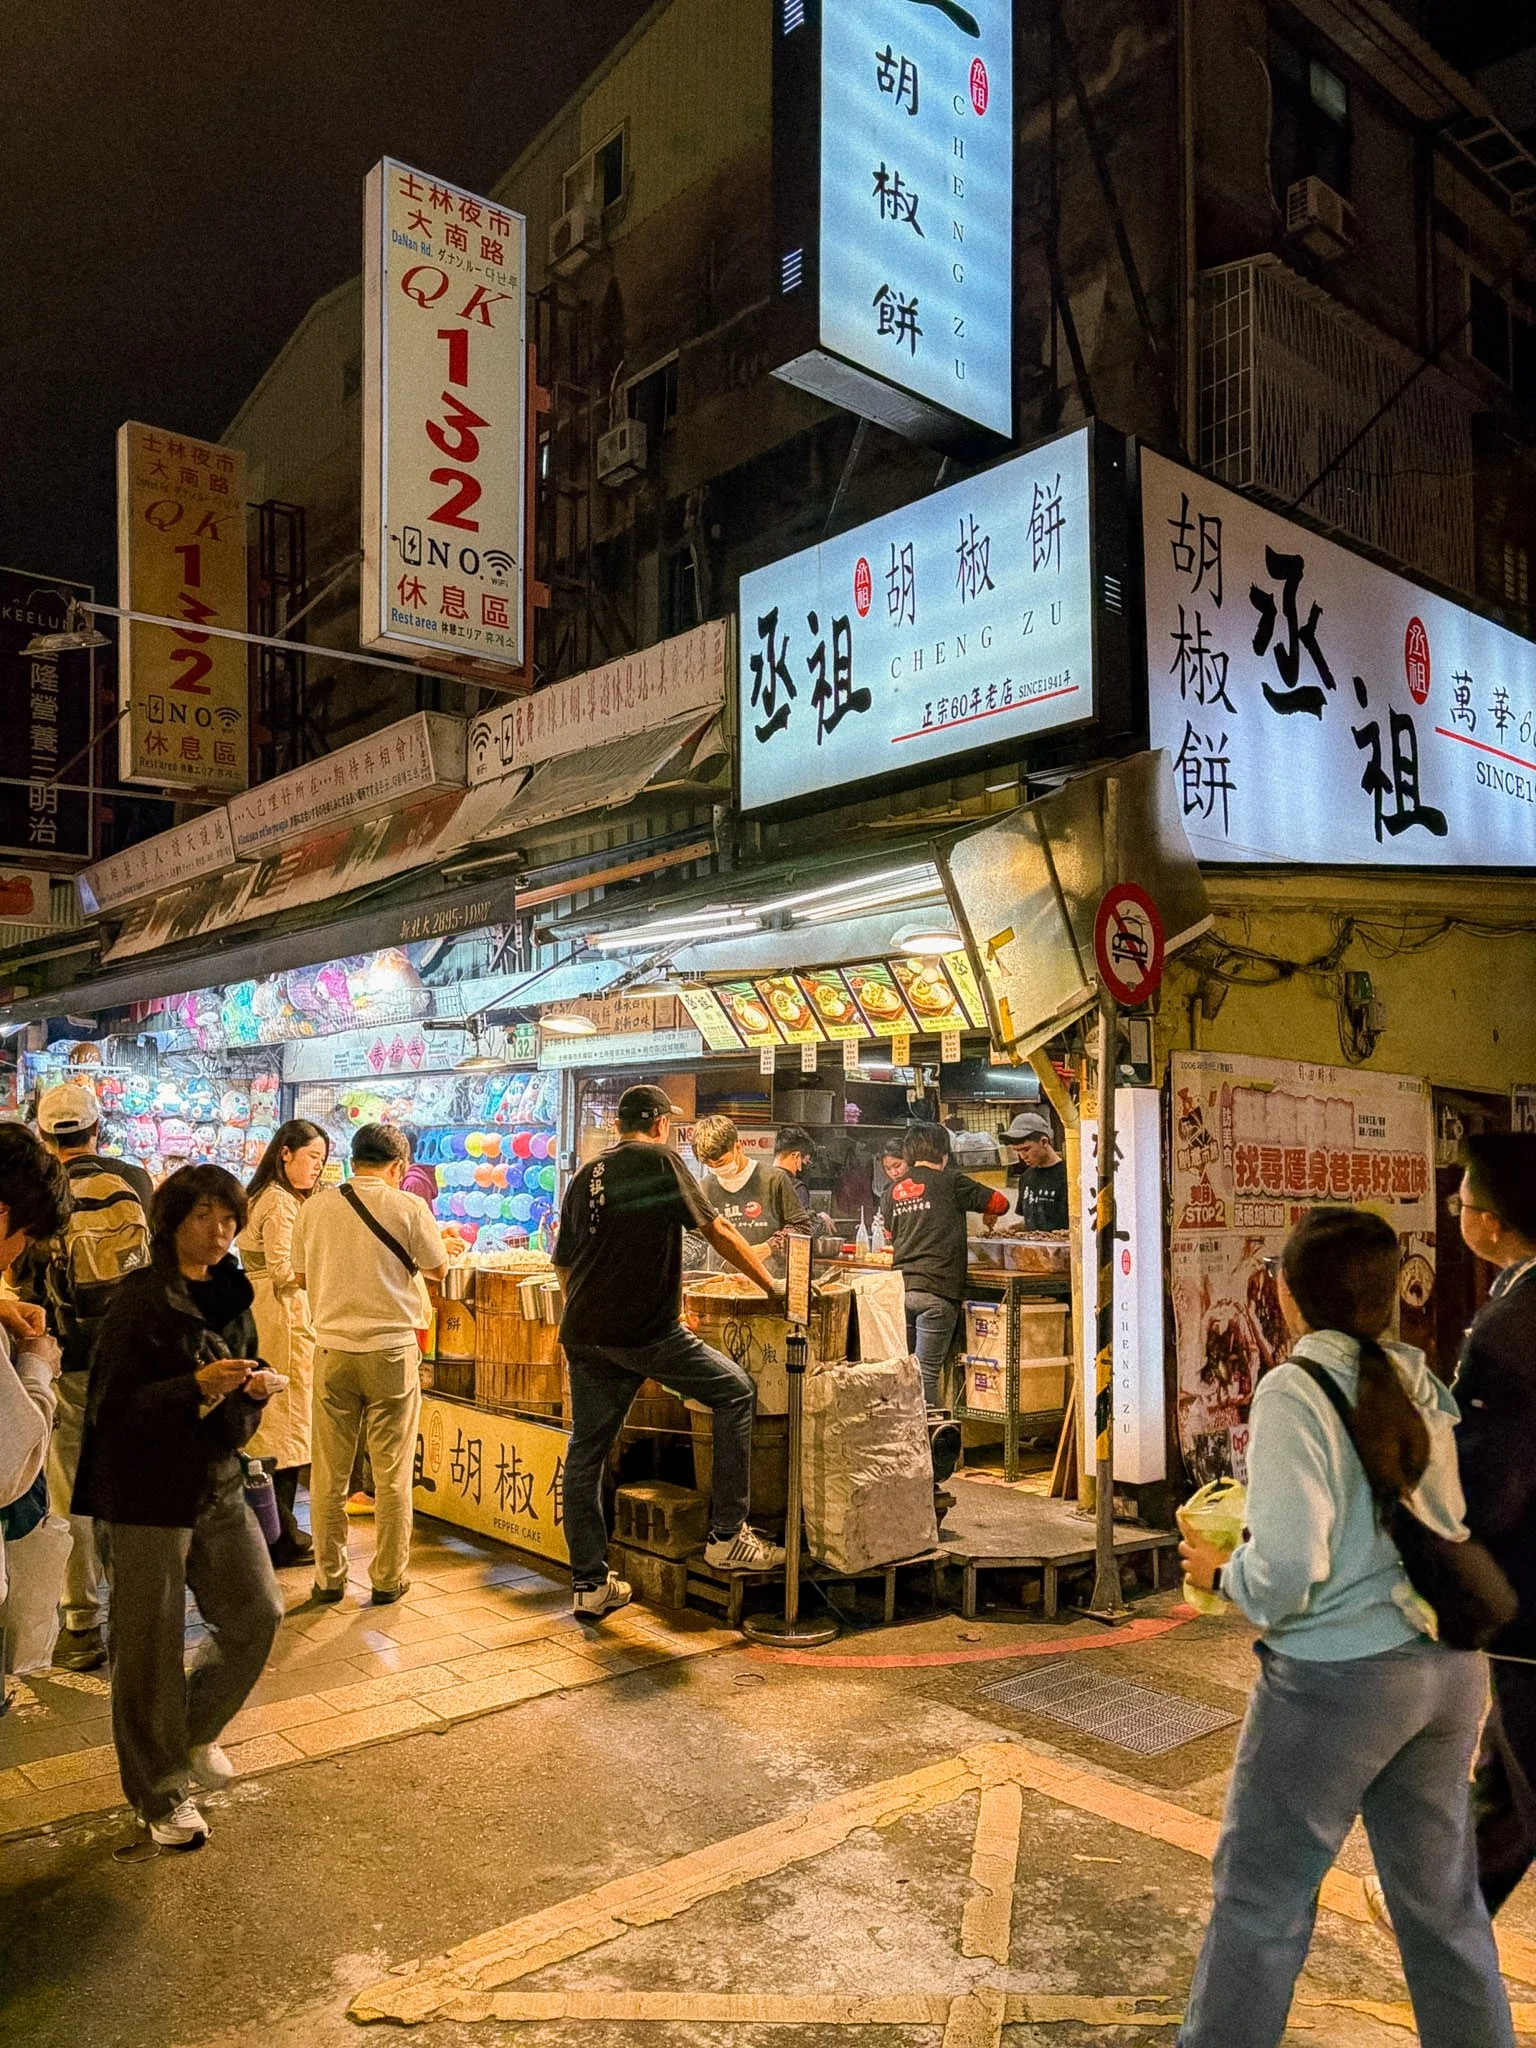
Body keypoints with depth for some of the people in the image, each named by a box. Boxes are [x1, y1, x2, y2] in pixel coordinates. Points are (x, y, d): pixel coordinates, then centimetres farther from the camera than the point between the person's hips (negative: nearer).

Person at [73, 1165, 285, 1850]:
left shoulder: (230, 1295, 6)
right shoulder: (139, 1301, -15)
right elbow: (111, 1407, -18)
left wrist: (254, 1386, -5)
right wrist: (196, 1384, -28)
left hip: (218, 1485, 7)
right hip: (145, 1495, -6)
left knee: (257, 1614, 9)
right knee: (151, 1647, 5)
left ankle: (196, 1730, 36)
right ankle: (159, 1795, 24)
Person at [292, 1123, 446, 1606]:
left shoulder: (314, 1207, 0)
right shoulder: (408, 1207, -9)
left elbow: (301, 1276, 11)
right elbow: (438, 1268, 2)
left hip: (332, 1348, 2)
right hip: (391, 1348, -2)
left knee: (329, 1473, 12)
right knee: (392, 1475, 8)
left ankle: (329, 1577, 20)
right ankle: (388, 1578, 15)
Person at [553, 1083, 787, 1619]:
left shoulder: (586, 1176, 15)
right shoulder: (660, 1160, -2)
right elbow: (717, 1231, -3)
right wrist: (772, 1285, 7)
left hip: (583, 1334, 7)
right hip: (646, 1331, -7)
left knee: (585, 1454, 12)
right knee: (735, 1392, 9)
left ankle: (588, 1585, 19)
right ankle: (727, 1536, 9)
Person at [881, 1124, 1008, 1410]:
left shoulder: (892, 1191, 11)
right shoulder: (949, 1182, -2)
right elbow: (999, 1202, 5)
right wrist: (988, 1215, 27)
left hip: (900, 1287, 5)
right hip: (937, 1290, -5)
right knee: (927, 1373, -3)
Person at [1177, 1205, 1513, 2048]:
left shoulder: (1294, 1390, -18)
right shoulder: (1421, 1383, 2)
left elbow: (1284, 1573, -22)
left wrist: (1221, 1571, -3)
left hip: (1336, 1676, -6)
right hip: (1450, 1667, 7)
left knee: (1261, 1895, 10)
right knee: (1442, 1897, 20)